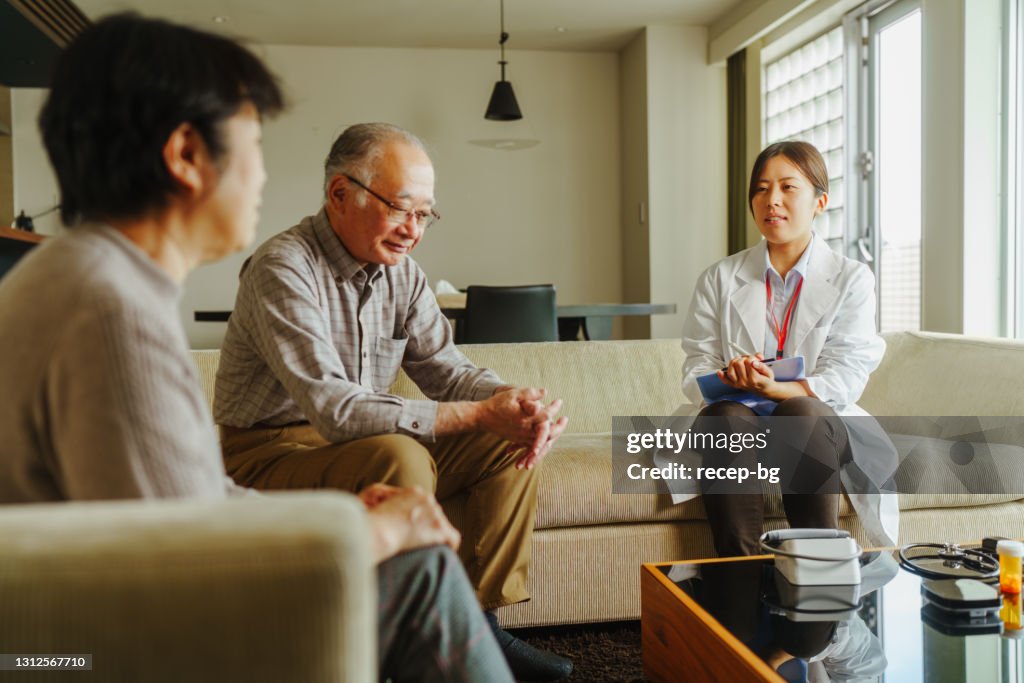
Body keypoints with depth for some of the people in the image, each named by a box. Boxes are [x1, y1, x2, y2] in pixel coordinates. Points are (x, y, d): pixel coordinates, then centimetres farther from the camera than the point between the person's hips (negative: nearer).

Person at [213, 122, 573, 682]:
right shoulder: (282, 269, -23)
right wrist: (479, 415, -34)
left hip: (363, 442, 8)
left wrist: (522, 405, -20)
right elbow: (336, 410, -31)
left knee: (512, 445, -5)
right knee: (400, 457, -36)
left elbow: (446, 370, 2)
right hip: (271, 451, -7)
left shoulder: (400, 271, 3)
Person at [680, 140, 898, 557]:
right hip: (736, 418, 1)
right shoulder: (719, 279, 10)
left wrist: (773, 387, -25)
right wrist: (730, 381, -21)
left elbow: (845, 381, -5)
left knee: (802, 411, -35)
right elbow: (696, 372, 4)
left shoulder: (852, 280, 6)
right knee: (727, 417, -34)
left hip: (816, 424, -1)